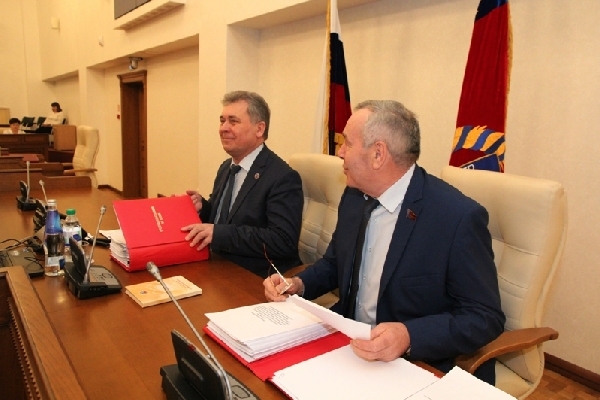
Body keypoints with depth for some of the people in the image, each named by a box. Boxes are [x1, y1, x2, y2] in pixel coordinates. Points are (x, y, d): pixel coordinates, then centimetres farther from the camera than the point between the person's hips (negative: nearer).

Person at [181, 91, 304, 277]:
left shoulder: (283, 178, -17)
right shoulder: (225, 168, 9)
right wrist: (202, 206, -3)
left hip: (257, 280, -7)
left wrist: (219, 233, -26)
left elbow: (283, 241, -25)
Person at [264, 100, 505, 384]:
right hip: (346, 342, 6)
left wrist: (409, 336, -30)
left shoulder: (460, 217, -20)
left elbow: (485, 317, -16)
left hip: (420, 364, -6)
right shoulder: (354, 197, -1)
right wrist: (299, 284, -6)